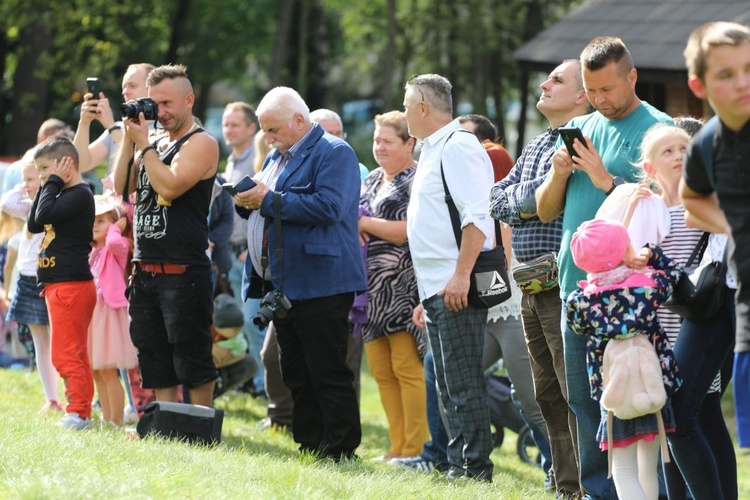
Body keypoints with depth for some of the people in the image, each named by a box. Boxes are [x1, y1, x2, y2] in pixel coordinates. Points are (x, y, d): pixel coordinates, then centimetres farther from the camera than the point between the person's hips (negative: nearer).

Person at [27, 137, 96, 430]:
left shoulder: (79, 194, -12)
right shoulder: (63, 195, 19)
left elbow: (45, 215, -24)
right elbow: (33, 225, 17)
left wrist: (54, 182, -12)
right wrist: (46, 187, 10)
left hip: (71, 286, -11)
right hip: (60, 285, 11)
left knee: (64, 354, -12)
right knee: (75, 354, 13)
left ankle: (78, 414, -13)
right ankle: (82, 414, 17)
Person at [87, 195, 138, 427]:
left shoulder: (119, 246, -6)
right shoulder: (92, 251, 18)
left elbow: (114, 242, -29)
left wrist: (116, 228, -10)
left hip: (109, 311, -8)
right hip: (92, 312, 8)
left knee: (107, 371, -10)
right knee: (96, 371, 10)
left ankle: (116, 421, -6)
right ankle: (106, 418, 17)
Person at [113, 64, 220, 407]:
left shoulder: (201, 144, -7)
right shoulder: (156, 145, 18)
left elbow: (169, 186, -19)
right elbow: (123, 186, 11)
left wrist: (143, 143, -11)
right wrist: (129, 138, 3)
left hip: (183, 272, -8)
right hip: (145, 272, 8)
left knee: (191, 359, -5)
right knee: (155, 358, 10)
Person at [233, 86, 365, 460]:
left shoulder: (334, 153, -7)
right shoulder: (277, 157, 21)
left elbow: (327, 207, -22)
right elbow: (272, 211, 27)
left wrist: (268, 200, -19)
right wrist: (248, 202, 3)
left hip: (319, 285, -9)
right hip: (282, 287, 9)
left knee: (328, 375, -7)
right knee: (297, 377, 11)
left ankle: (340, 453, -5)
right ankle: (308, 449, 15)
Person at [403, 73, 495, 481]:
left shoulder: (458, 147, -11)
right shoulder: (432, 152, 21)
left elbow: (476, 217, -20)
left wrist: (461, 276, -27)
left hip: (457, 289, -10)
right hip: (435, 288, 10)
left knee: (463, 382, -10)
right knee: (448, 385, 11)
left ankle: (476, 469, -8)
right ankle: (458, 466, 15)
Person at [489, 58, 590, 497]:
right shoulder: (538, 144, 20)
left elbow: (544, 196, -20)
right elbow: (497, 200, 14)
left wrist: (520, 199, -2)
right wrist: (525, 203, -4)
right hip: (532, 286, 9)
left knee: (575, 393, -10)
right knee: (549, 394, 12)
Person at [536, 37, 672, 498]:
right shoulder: (580, 129, 15)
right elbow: (546, 211, 16)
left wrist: (606, 180, -17)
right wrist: (559, 175, -3)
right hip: (576, 286, 7)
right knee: (583, 399, 10)